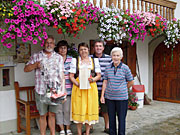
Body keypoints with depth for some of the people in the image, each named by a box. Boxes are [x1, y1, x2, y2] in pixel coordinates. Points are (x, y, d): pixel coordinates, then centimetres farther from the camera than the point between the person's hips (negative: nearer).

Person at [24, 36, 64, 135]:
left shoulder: (59, 57, 10)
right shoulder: (36, 56, 7)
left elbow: (61, 74, 7)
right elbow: (26, 69, 6)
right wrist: (35, 65, -12)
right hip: (41, 90, -1)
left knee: (52, 114, 10)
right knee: (43, 115, 7)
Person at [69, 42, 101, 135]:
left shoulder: (94, 60, 12)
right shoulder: (75, 61, 9)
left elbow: (99, 75, 9)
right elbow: (71, 76, 4)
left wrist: (93, 79, -11)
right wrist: (77, 83, -12)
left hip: (91, 87, 1)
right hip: (78, 87, -1)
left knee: (90, 108, 2)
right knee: (79, 109, 0)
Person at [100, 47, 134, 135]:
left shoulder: (125, 68, -6)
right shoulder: (108, 68, 3)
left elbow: (131, 82, 4)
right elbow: (105, 82, 6)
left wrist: (122, 89, 9)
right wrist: (102, 95, 3)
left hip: (122, 98, -3)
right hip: (109, 97, 3)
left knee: (121, 119, 6)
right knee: (111, 118, 13)